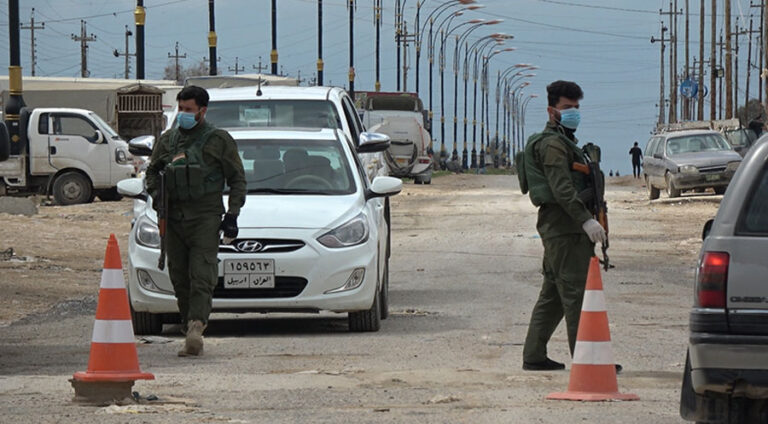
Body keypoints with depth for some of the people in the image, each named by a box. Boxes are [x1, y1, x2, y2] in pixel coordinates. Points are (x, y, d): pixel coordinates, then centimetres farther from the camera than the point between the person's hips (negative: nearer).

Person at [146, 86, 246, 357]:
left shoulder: (219, 141, 3)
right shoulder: (167, 141, 14)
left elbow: (237, 179, 6)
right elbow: (152, 171, 25)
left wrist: (232, 214, -3)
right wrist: (156, 195, 5)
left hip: (205, 216, -5)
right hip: (174, 218, 5)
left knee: (201, 276, -15)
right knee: (179, 278, 3)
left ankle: (196, 326, -28)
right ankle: (191, 333, 8)